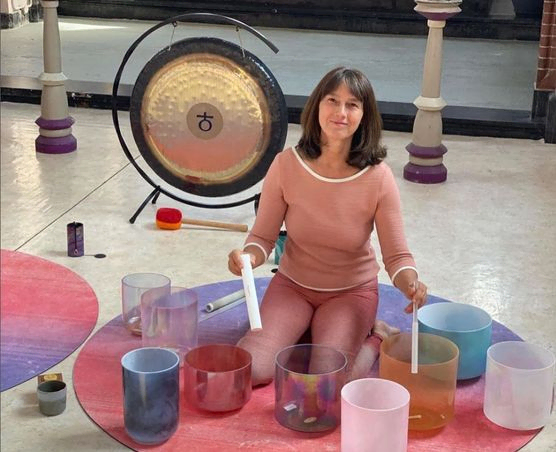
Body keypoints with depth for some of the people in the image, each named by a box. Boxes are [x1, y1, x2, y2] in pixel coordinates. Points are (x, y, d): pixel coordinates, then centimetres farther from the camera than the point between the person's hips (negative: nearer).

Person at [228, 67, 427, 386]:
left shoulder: (378, 177, -19)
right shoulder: (287, 165, -16)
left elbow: (397, 256, -13)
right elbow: (263, 237, -7)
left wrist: (411, 284, -36)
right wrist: (249, 256, -30)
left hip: (352, 291, -2)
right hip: (292, 285, 2)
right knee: (250, 370, -17)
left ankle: (374, 338, 9)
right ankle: (307, 331, 14)